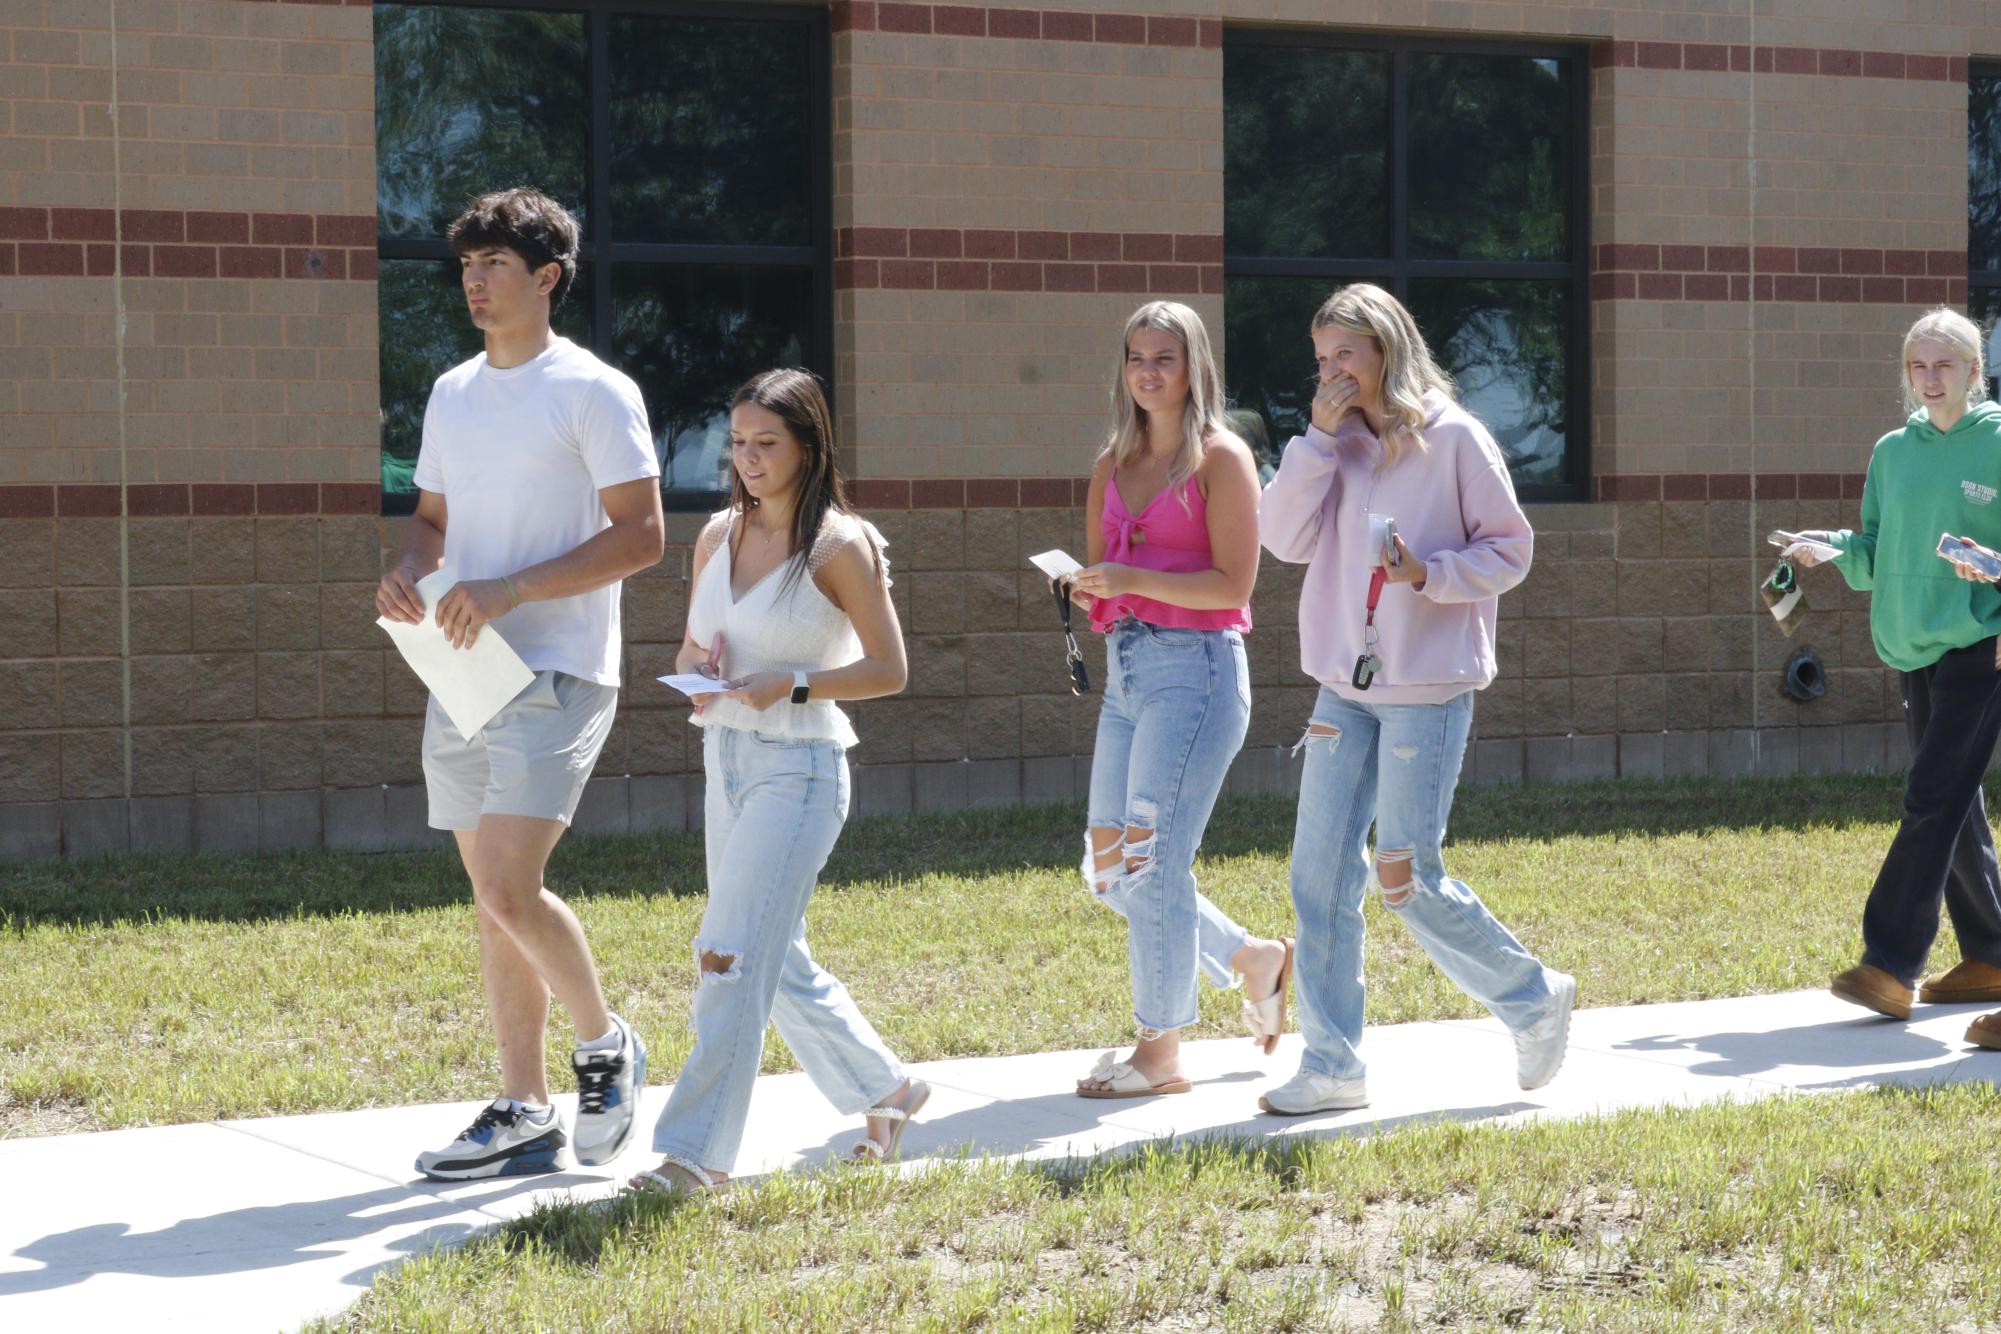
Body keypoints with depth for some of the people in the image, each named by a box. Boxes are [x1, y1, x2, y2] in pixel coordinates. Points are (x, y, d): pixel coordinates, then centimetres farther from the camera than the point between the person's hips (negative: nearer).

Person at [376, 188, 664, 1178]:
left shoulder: (594, 393, -7)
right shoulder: (451, 394, 15)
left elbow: (642, 534, -12)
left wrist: (512, 589, -19)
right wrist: (405, 573, 0)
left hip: (554, 676, -7)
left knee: (509, 890, -17)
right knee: (493, 899, 8)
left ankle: (606, 1045, 8)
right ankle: (524, 1115, 15)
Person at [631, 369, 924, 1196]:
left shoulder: (840, 545, -9)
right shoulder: (718, 537, 10)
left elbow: (887, 669, -8)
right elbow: (689, 650, 17)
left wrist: (790, 685, -20)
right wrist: (695, 673, -7)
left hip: (799, 768, -7)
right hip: (727, 759, 8)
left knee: (731, 957, -15)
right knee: (777, 964, 15)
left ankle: (698, 1152, -12)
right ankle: (887, 1090, 34)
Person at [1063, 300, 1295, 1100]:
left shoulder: (1220, 458, -5)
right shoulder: (1114, 463, 15)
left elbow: (1233, 583, -12)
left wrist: (1135, 579, -21)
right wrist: (1085, 590, -3)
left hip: (1195, 667, -8)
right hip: (1125, 670, 8)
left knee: (1152, 861, -8)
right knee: (1110, 870, 9)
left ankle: (1161, 1054, 3)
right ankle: (1256, 958, 28)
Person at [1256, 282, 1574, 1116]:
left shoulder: (1453, 439, -6)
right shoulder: (1333, 444, 9)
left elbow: (1509, 551, -3)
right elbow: (1284, 539, -1)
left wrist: (1429, 573, -19)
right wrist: (1319, 441, -8)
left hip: (1428, 686, -5)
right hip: (1345, 685, 6)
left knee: (1408, 880, -4)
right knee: (1320, 873, 2)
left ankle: (1534, 997, 19)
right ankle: (1331, 1064, 10)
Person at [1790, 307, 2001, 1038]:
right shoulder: (1893, 452, 9)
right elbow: (1877, 555, 13)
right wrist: (1835, 548, -6)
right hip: (1912, 649, 6)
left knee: (1932, 801, -11)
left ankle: (1890, 966, -12)